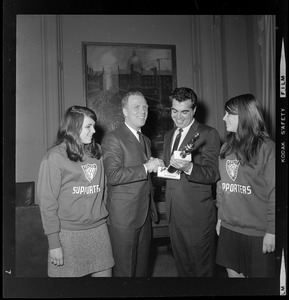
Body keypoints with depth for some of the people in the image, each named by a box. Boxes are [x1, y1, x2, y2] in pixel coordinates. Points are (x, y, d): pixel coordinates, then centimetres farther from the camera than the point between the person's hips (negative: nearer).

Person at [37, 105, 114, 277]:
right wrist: (54, 242, -10)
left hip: (99, 229, 4)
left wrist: (105, 217, 4)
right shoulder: (55, 157, -8)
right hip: (69, 233, -4)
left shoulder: (97, 151, 6)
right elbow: (47, 201, -8)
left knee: (105, 272, 8)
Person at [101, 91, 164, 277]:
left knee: (143, 267, 17)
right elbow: (113, 175, -22)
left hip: (145, 214, 8)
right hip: (124, 216, -7)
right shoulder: (113, 138, -10)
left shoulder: (146, 140, 17)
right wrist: (146, 168, -22)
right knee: (125, 269, 6)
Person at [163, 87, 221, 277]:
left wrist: (189, 168, -33)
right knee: (182, 265, 21)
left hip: (198, 215, -6)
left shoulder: (208, 134, -9)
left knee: (202, 268, 8)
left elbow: (214, 173, -17)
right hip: (174, 212, 7)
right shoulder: (169, 135, 14)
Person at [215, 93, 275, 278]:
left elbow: (274, 192, -11)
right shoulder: (226, 148, 6)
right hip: (228, 228, 5)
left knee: (257, 274, 10)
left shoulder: (267, 148, -11)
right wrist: (220, 217, 11)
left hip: (258, 231, -5)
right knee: (232, 273, 15)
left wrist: (272, 231, -11)